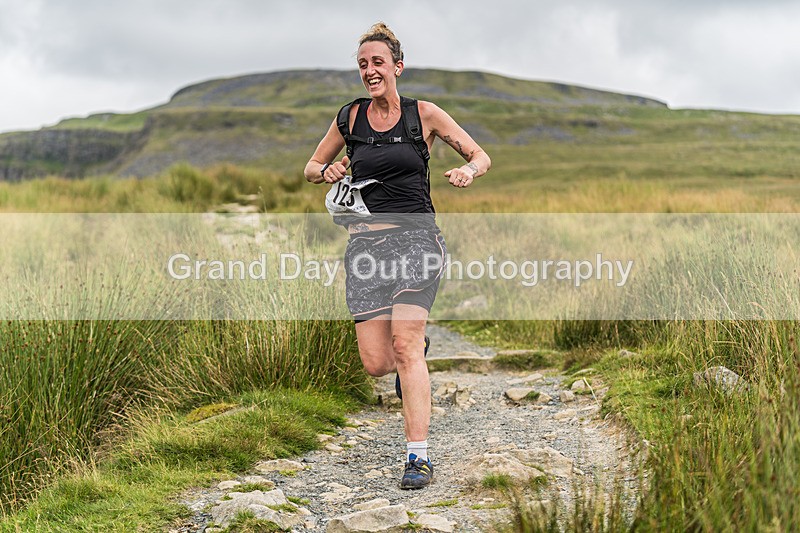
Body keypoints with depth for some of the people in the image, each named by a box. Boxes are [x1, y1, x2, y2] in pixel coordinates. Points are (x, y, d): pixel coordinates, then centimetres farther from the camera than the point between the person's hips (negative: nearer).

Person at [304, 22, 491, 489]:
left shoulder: (423, 114, 3)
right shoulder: (351, 116, 9)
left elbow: (482, 157, 9)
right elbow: (312, 167, 21)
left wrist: (468, 172, -15)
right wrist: (326, 172, -3)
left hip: (416, 236, -3)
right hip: (366, 241, 3)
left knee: (404, 344, -21)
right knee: (376, 363, -4)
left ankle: (419, 456, -15)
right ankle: (420, 345, 33)